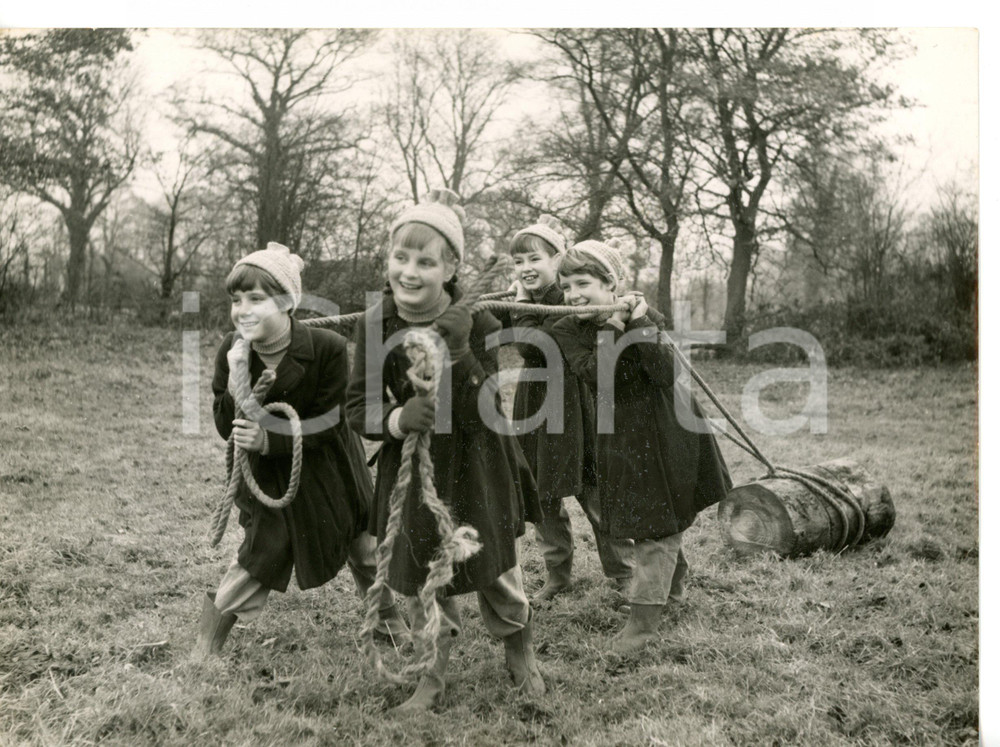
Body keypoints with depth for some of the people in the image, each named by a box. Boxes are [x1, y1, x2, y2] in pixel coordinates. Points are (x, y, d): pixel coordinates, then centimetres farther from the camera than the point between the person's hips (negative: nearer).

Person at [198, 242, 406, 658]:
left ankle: (391, 622, 42)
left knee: (366, 552, 15)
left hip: (328, 471, 0)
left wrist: (270, 439, -33)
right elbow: (225, 429, -14)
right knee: (256, 560, 1)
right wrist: (236, 381, -32)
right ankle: (204, 651, 20)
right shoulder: (231, 351, -17)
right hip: (267, 479, 1)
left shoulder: (329, 349, -26)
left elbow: (325, 425, -21)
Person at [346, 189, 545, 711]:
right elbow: (358, 409, -9)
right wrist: (397, 419, -32)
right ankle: (433, 677, 34)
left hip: (476, 470, -2)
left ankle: (520, 654, 42)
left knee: (496, 575, 11)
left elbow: (484, 416, -23)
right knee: (419, 581, 10)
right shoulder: (375, 326, -12)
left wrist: (460, 354, -39)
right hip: (411, 472, 2)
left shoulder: (477, 325, -20)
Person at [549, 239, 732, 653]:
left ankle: (645, 616, 1)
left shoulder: (646, 315, -13)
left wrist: (640, 324, -32)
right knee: (645, 520, 17)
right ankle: (673, 583, 42)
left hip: (666, 429, -3)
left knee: (658, 524, -3)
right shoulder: (567, 330, -7)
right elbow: (594, 376, -23)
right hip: (620, 435, 4)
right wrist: (612, 329, -32)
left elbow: (667, 375, -25)